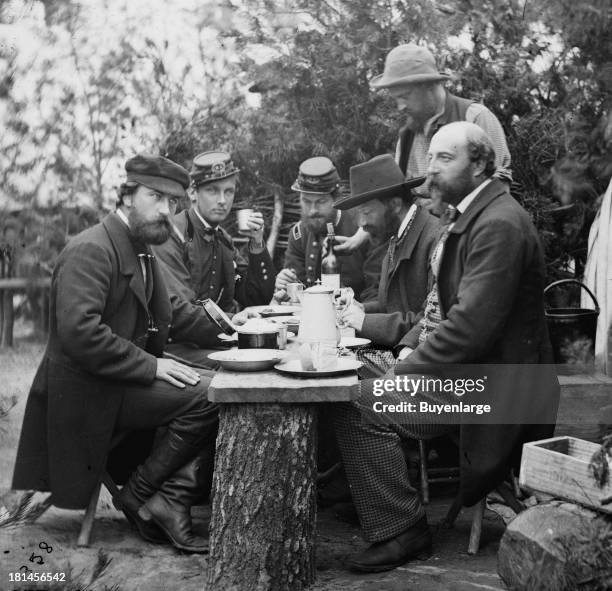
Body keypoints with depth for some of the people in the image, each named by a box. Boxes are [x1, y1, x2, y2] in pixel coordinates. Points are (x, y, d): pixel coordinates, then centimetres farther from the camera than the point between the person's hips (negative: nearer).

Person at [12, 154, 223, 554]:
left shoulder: (142, 250, 16)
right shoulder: (90, 250, -15)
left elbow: (163, 322, 17)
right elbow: (79, 332, -26)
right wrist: (150, 366, -24)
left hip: (125, 382, 9)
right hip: (88, 393, -9)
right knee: (207, 397, -21)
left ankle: (171, 499, -8)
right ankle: (140, 495, -4)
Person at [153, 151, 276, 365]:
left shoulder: (222, 239, 15)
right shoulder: (172, 235, -9)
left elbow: (259, 299, 12)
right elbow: (177, 309, -19)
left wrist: (257, 245, 0)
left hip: (217, 343, 7)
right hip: (175, 346, -7)